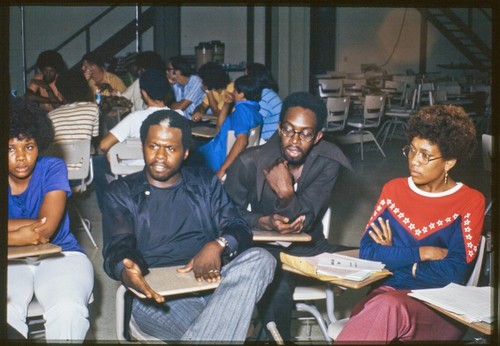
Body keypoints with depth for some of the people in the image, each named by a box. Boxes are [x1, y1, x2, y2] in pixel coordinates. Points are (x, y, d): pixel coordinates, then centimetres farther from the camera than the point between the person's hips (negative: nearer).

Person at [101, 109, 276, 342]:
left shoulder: (205, 182, 21)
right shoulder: (122, 192, 15)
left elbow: (239, 229, 11)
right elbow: (118, 247, 0)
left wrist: (218, 245, -15)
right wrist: (127, 272, -26)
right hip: (158, 292, -4)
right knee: (145, 306, -40)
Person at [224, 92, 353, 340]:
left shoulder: (328, 162, -9)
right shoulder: (249, 163, -13)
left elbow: (304, 220, -15)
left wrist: (286, 193, -35)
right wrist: (265, 222, -20)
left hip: (309, 246, 3)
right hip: (264, 246, -3)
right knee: (278, 287, -34)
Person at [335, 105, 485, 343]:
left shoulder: (470, 202, 2)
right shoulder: (394, 189, 13)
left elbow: (454, 273, -7)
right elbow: (366, 252, 3)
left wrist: (393, 257, -2)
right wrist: (423, 253, -6)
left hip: (441, 309, -2)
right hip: (388, 293, 3)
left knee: (387, 306, -38)